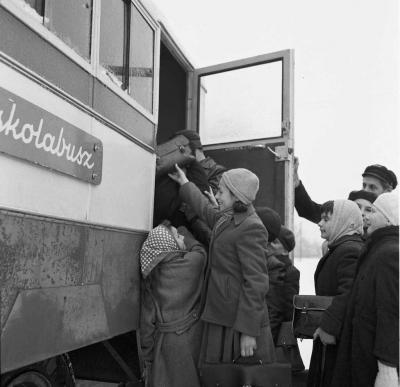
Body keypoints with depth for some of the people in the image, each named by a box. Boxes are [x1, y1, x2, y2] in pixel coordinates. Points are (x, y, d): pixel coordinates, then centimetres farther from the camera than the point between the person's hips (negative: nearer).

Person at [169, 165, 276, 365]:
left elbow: (256, 282, -20)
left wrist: (248, 331, -22)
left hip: (237, 322, -9)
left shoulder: (251, 228, -16)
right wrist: (184, 183, 47)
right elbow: (206, 209, 35)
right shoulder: (227, 220, 12)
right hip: (220, 318, 9)